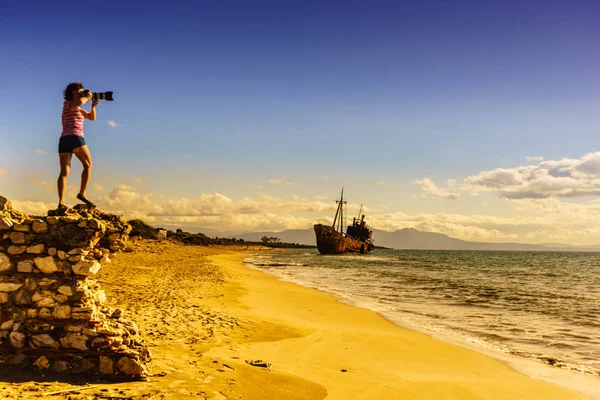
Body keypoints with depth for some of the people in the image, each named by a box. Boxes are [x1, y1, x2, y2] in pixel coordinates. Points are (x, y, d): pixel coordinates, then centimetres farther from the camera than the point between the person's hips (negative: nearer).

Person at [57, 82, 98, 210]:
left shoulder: (76, 107, 26)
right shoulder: (69, 103, 1)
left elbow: (92, 117, 28)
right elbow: (80, 101, -24)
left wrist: (93, 106, 11)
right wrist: (87, 97, -4)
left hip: (63, 140, 8)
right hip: (75, 138, -8)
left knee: (64, 172, -5)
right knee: (88, 165, 6)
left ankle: (61, 202, -16)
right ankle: (82, 193, -5)